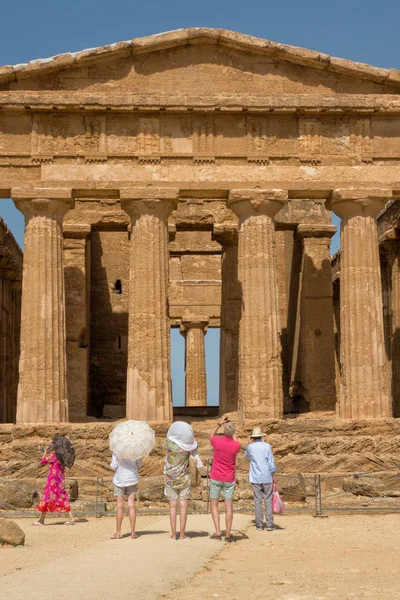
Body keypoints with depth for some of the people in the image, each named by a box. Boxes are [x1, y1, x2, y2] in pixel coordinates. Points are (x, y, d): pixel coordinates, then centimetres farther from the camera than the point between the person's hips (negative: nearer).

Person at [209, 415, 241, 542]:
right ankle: (228, 534, 2)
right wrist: (233, 433, 22)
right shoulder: (236, 445, -11)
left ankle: (217, 532, -1)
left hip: (216, 478, -1)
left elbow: (211, 436, 14)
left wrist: (219, 423, 17)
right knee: (229, 506, 4)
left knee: (214, 504, 9)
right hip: (229, 479, 1)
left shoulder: (217, 441, -12)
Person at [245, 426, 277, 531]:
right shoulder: (267, 446, -4)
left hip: (255, 478, 1)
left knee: (258, 501, 4)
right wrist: (274, 476, 6)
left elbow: (247, 457, 24)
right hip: (267, 477, -1)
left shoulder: (250, 447, 1)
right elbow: (271, 462, -3)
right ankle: (269, 524, -1)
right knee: (268, 500, 3)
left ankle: (259, 525, 2)